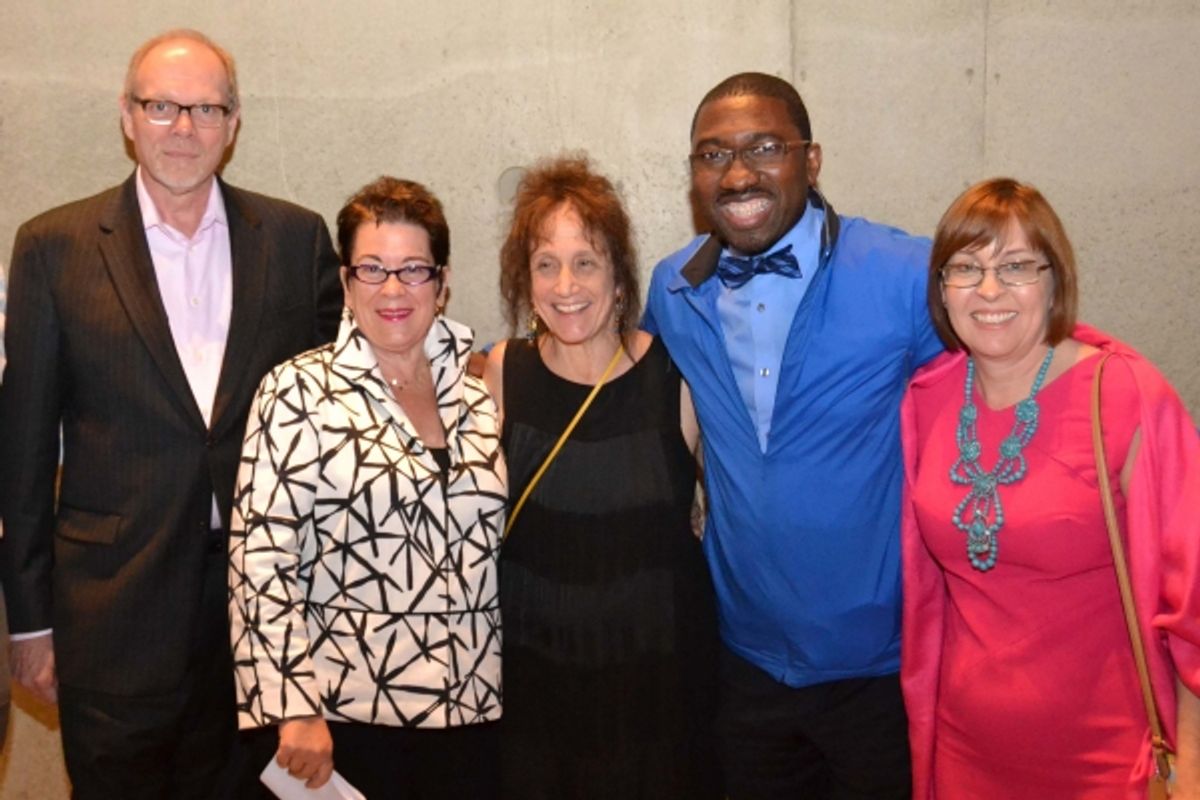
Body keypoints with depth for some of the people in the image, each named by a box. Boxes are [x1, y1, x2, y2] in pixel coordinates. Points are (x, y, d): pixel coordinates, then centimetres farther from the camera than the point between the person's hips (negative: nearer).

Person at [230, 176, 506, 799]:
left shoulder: (481, 386, 5)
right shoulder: (299, 391, -6)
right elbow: (260, 560, -9)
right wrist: (294, 709, -12)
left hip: (474, 708, 4)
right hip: (348, 713, -3)